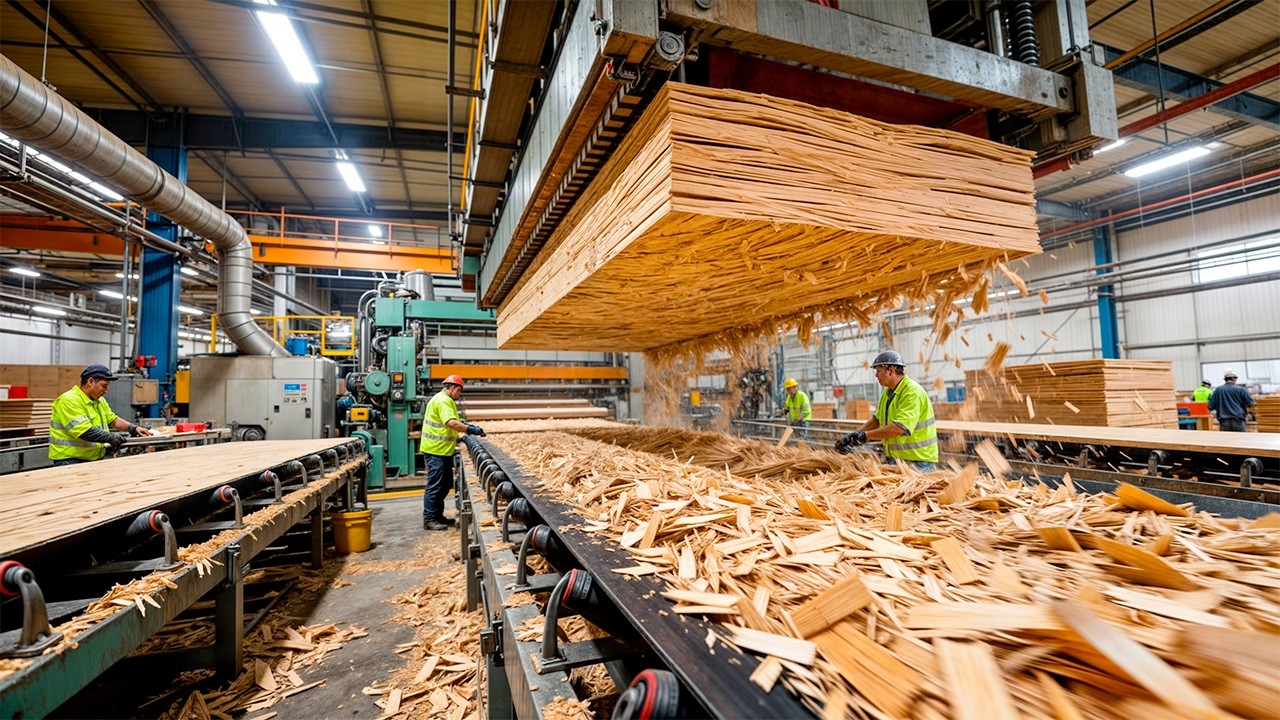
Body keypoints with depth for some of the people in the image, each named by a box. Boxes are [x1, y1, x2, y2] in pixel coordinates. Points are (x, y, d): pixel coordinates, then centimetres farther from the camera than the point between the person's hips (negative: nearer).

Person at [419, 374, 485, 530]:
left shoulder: (446, 400, 18)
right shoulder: (443, 400, -16)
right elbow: (451, 423, -28)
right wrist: (471, 429, -26)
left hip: (443, 449, 11)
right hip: (436, 449, -11)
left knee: (445, 484, 16)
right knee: (435, 485, -4)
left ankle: (438, 515, 24)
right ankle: (429, 519, 3)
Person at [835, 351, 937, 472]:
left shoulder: (912, 391, -20)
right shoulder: (887, 392, 10)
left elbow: (899, 428, -29)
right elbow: (876, 420, 16)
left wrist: (865, 435, -23)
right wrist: (852, 436, 3)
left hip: (918, 461, -8)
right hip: (897, 459, 8)